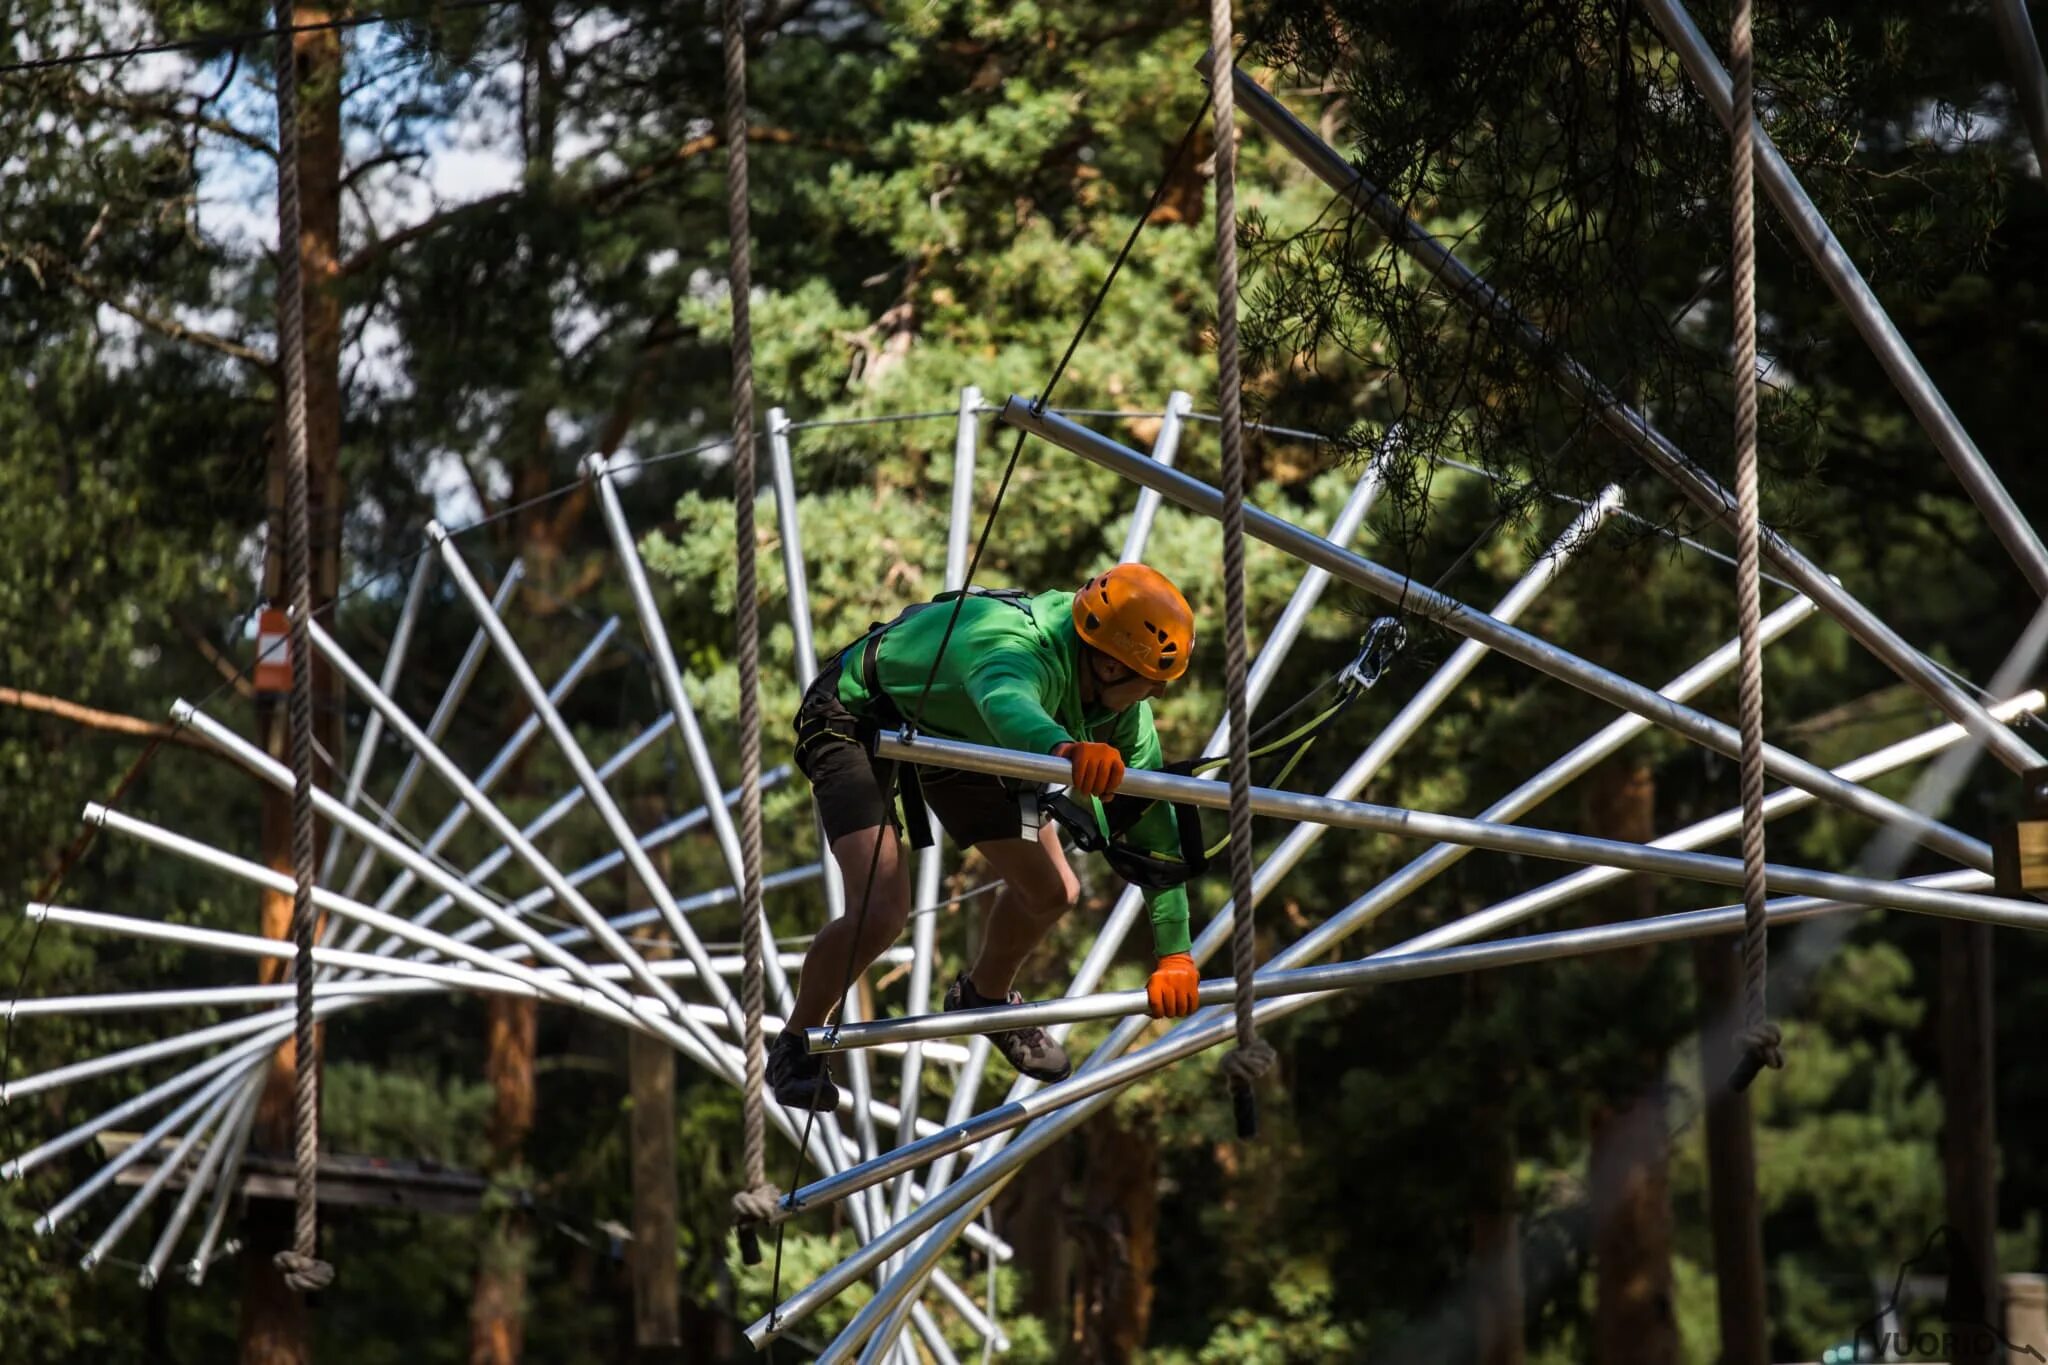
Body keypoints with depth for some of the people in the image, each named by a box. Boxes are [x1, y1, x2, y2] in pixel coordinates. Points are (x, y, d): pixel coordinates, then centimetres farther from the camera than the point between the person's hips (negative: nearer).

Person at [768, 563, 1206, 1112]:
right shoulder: (1019, 650, -43)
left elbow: (1151, 820, -14)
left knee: (1053, 892, 6)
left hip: (950, 732, 8)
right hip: (856, 719, -8)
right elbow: (1008, 703, -69)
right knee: (881, 910, -24)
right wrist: (1067, 748, -92)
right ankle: (794, 1046, 2)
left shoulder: (1122, 703, -20)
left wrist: (1174, 950, -20)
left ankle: (983, 997, 39)